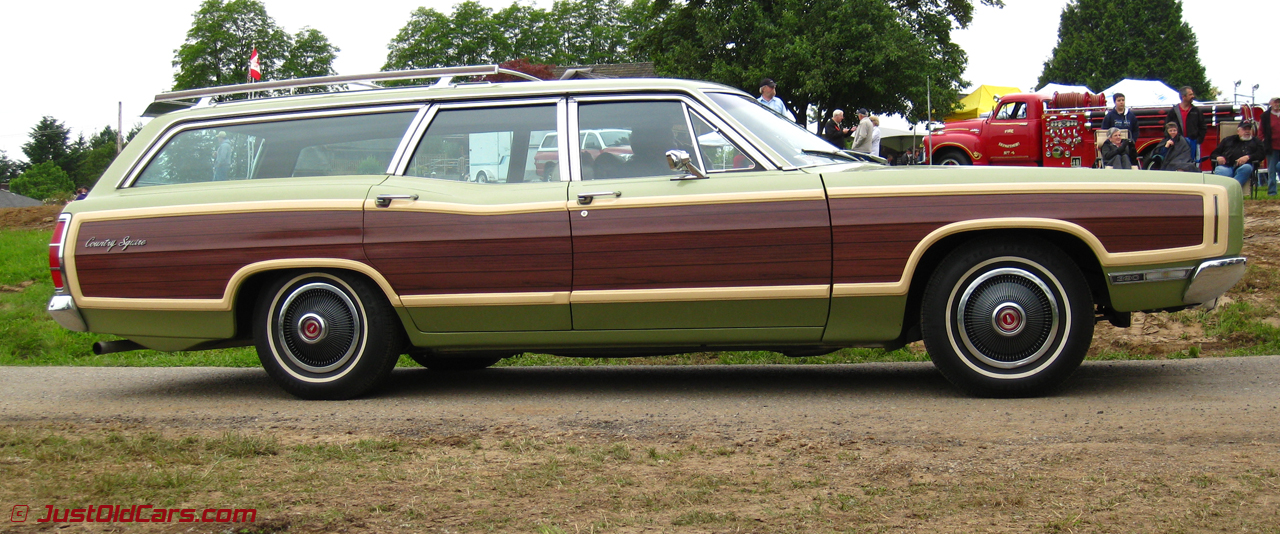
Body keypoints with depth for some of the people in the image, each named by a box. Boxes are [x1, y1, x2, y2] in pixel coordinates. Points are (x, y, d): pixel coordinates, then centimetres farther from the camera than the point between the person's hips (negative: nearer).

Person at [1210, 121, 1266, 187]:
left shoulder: (1256, 141, 32)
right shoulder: (1228, 140, 34)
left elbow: (1262, 154, 13)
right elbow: (1213, 154, 29)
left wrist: (1248, 157, -8)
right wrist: (1218, 157, 2)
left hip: (1243, 166, -1)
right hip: (1226, 166, 1)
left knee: (1247, 168, -38)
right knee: (1220, 170, -36)